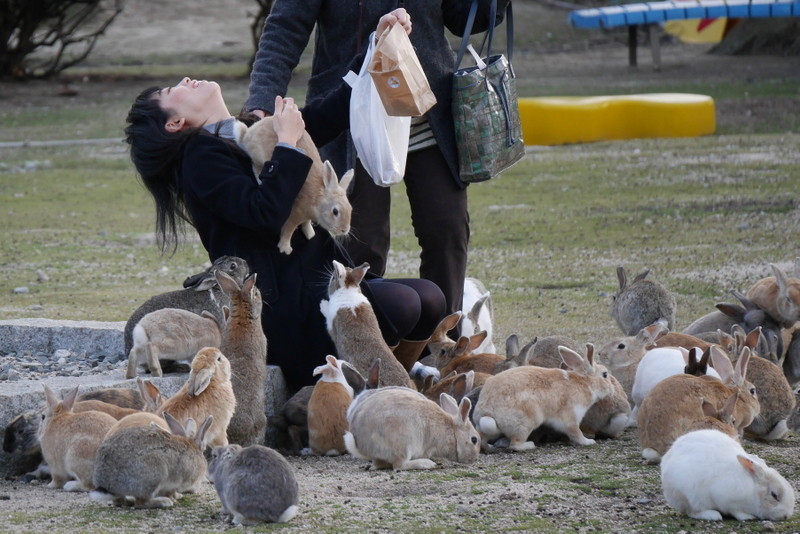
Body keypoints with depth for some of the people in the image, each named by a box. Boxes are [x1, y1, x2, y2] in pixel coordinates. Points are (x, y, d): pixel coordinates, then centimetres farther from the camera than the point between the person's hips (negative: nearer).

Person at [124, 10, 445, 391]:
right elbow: (264, 213, -23)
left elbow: (334, 112, 19)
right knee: (400, 304, -23)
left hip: (320, 279, 9)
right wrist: (287, 143, -15)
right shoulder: (201, 158, -8)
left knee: (430, 299, -7)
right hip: (282, 306, -9)